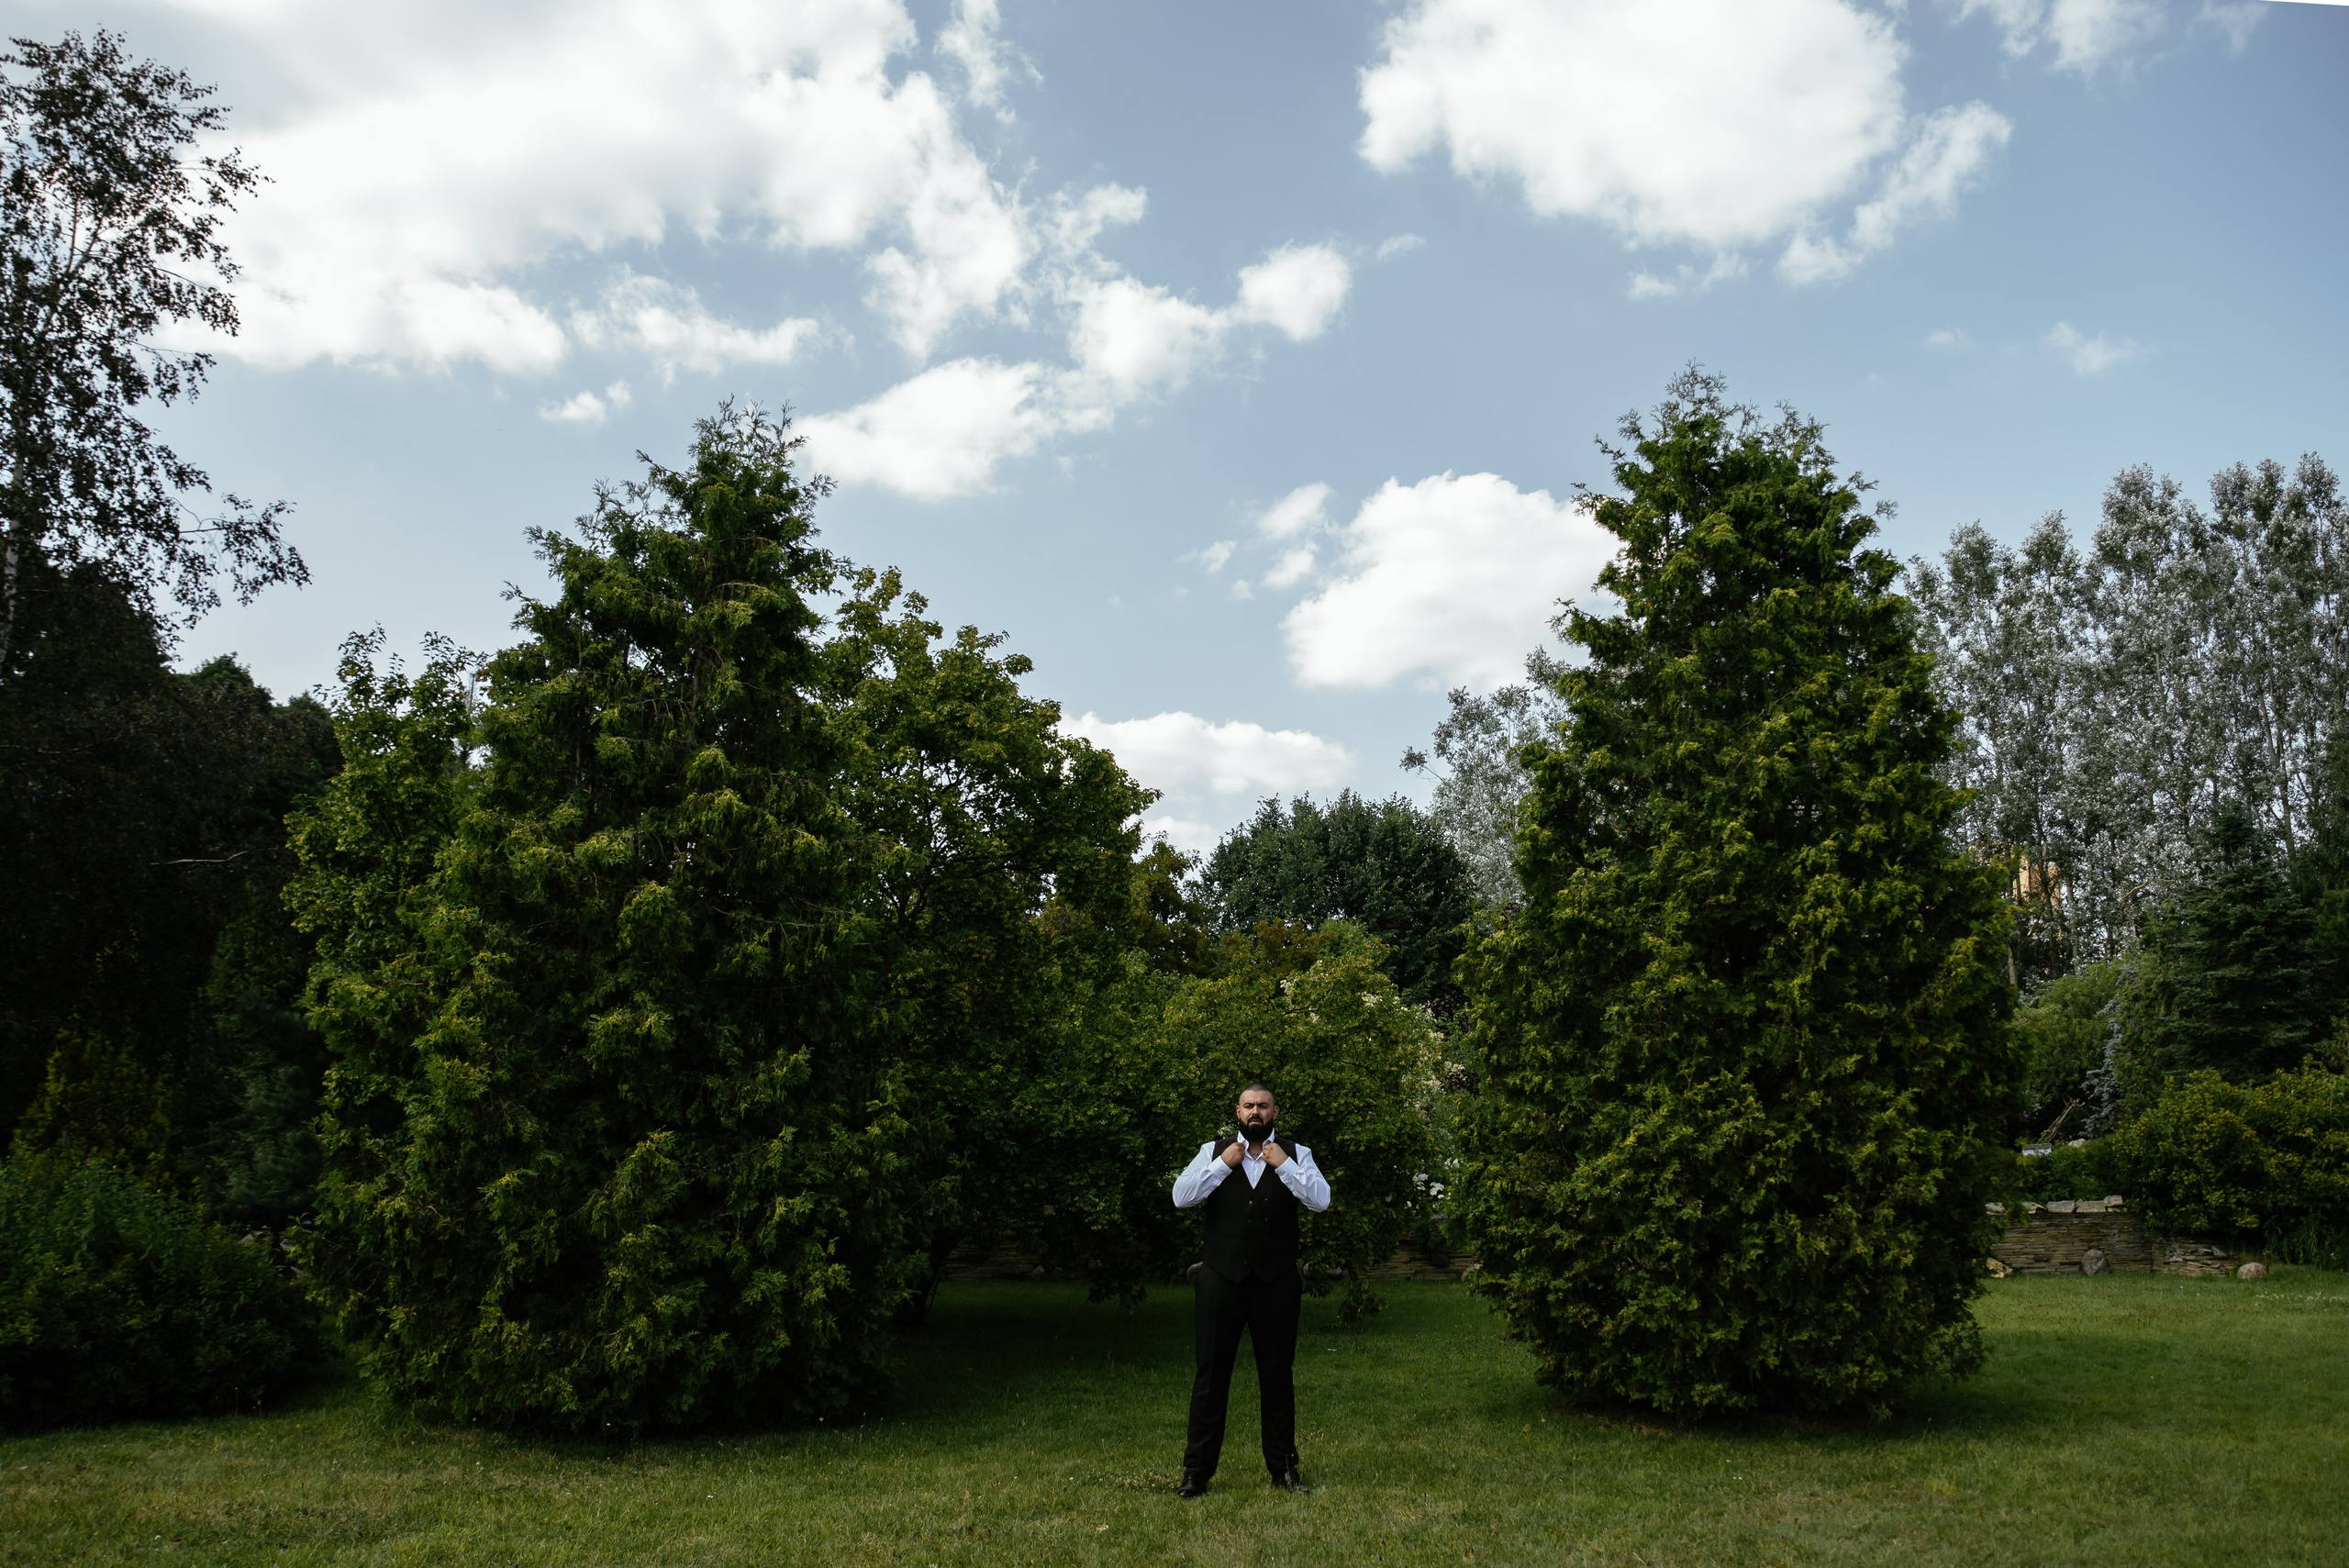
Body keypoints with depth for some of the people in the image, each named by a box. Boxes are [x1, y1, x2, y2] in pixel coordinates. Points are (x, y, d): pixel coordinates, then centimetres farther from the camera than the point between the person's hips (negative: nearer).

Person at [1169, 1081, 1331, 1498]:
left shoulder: (1295, 1154, 7)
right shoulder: (1213, 1152, 8)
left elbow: (1321, 1200, -7)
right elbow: (1181, 1197, -4)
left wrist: (1283, 1165, -12)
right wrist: (1223, 1164, -9)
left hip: (1276, 1281, 0)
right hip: (1221, 1279, 0)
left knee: (1278, 1376, 9)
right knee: (1211, 1374, 4)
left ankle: (1283, 1467, 22)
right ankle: (1197, 1469, 12)